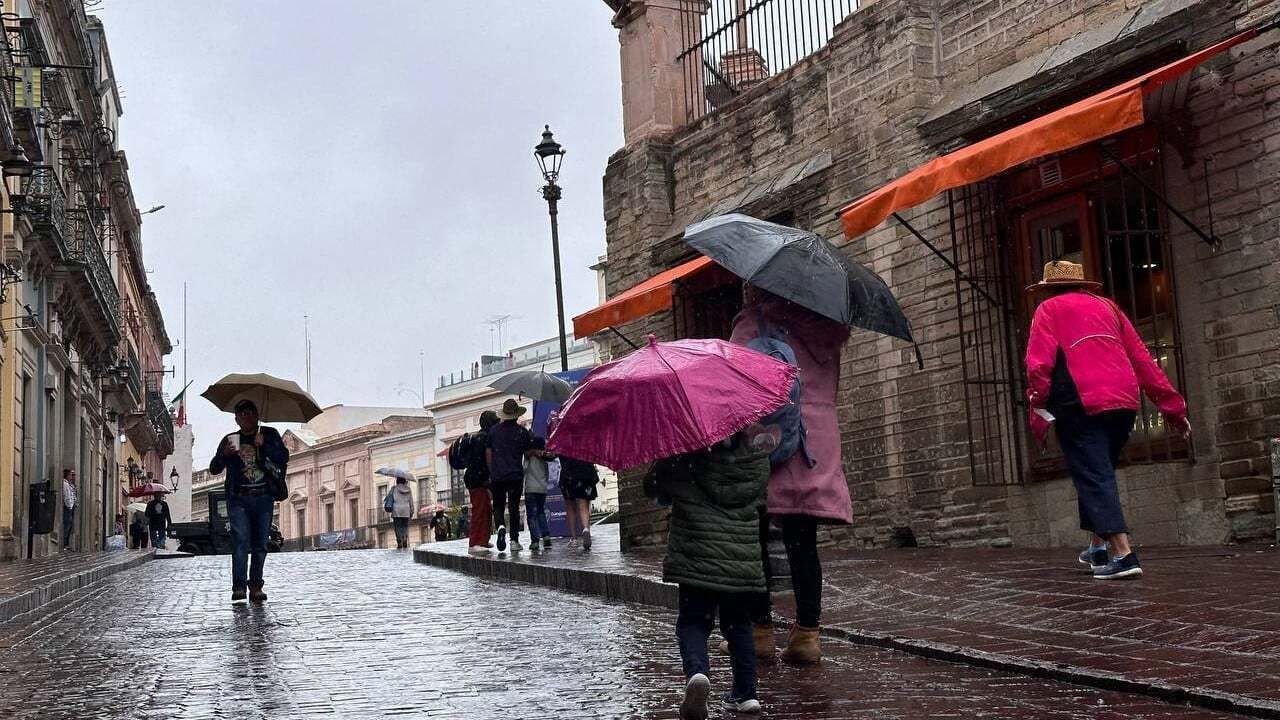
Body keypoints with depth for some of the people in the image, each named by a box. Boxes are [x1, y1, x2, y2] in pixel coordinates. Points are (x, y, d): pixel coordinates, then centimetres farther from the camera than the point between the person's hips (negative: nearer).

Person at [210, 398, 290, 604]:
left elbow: (284, 458, -1)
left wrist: (264, 446, -15)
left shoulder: (270, 435, 11)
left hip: (264, 497, 1)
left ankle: (255, 586, 6)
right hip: (238, 498, -1)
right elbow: (214, 469, 12)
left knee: (260, 544, 1)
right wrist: (224, 454, -8)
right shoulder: (230, 439, 13)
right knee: (241, 541, -13)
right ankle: (239, 586, -15)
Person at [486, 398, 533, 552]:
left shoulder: (493, 430, 3)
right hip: (516, 475, -1)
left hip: (497, 475, 1)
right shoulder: (522, 431, -3)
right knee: (514, 507, 7)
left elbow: (488, 453, 7)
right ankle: (514, 540, 5)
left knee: (498, 506, 10)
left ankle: (500, 526, -19)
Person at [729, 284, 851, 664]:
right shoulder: (827, 327, 15)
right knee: (802, 543, 4)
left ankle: (760, 627, 7)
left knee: (754, 540, 3)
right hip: (819, 441, 5)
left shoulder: (753, 322, 0)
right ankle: (808, 631, 3)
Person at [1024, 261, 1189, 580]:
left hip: (1081, 404, -6)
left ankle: (1122, 554, -18)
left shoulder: (1049, 309, 10)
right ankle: (1099, 547, 22)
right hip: (1125, 402, 6)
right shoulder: (1106, 306, 23)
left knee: (1093, 478, -6)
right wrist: (1172, 406, 19)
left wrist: (1039, 408, -7)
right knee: (1100, 473, 21)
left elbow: (1040, 363, -7)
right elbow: (1142, 358, 19)